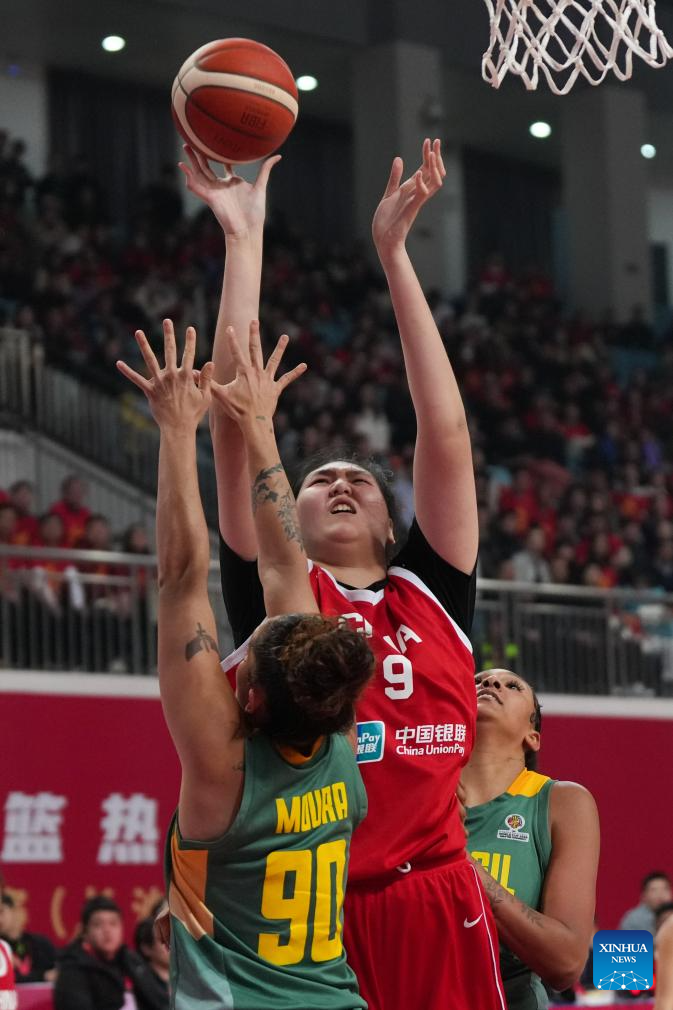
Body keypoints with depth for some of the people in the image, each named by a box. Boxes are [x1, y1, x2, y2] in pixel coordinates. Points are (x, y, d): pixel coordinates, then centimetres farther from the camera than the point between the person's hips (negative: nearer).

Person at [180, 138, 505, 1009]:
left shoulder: (432, 595, 14)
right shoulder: (274, 595, 10)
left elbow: (445, 431, 10)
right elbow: (235, 424, 5)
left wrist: (394, 252, 10)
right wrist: (243, 237, 5)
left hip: (438, 910, 2)